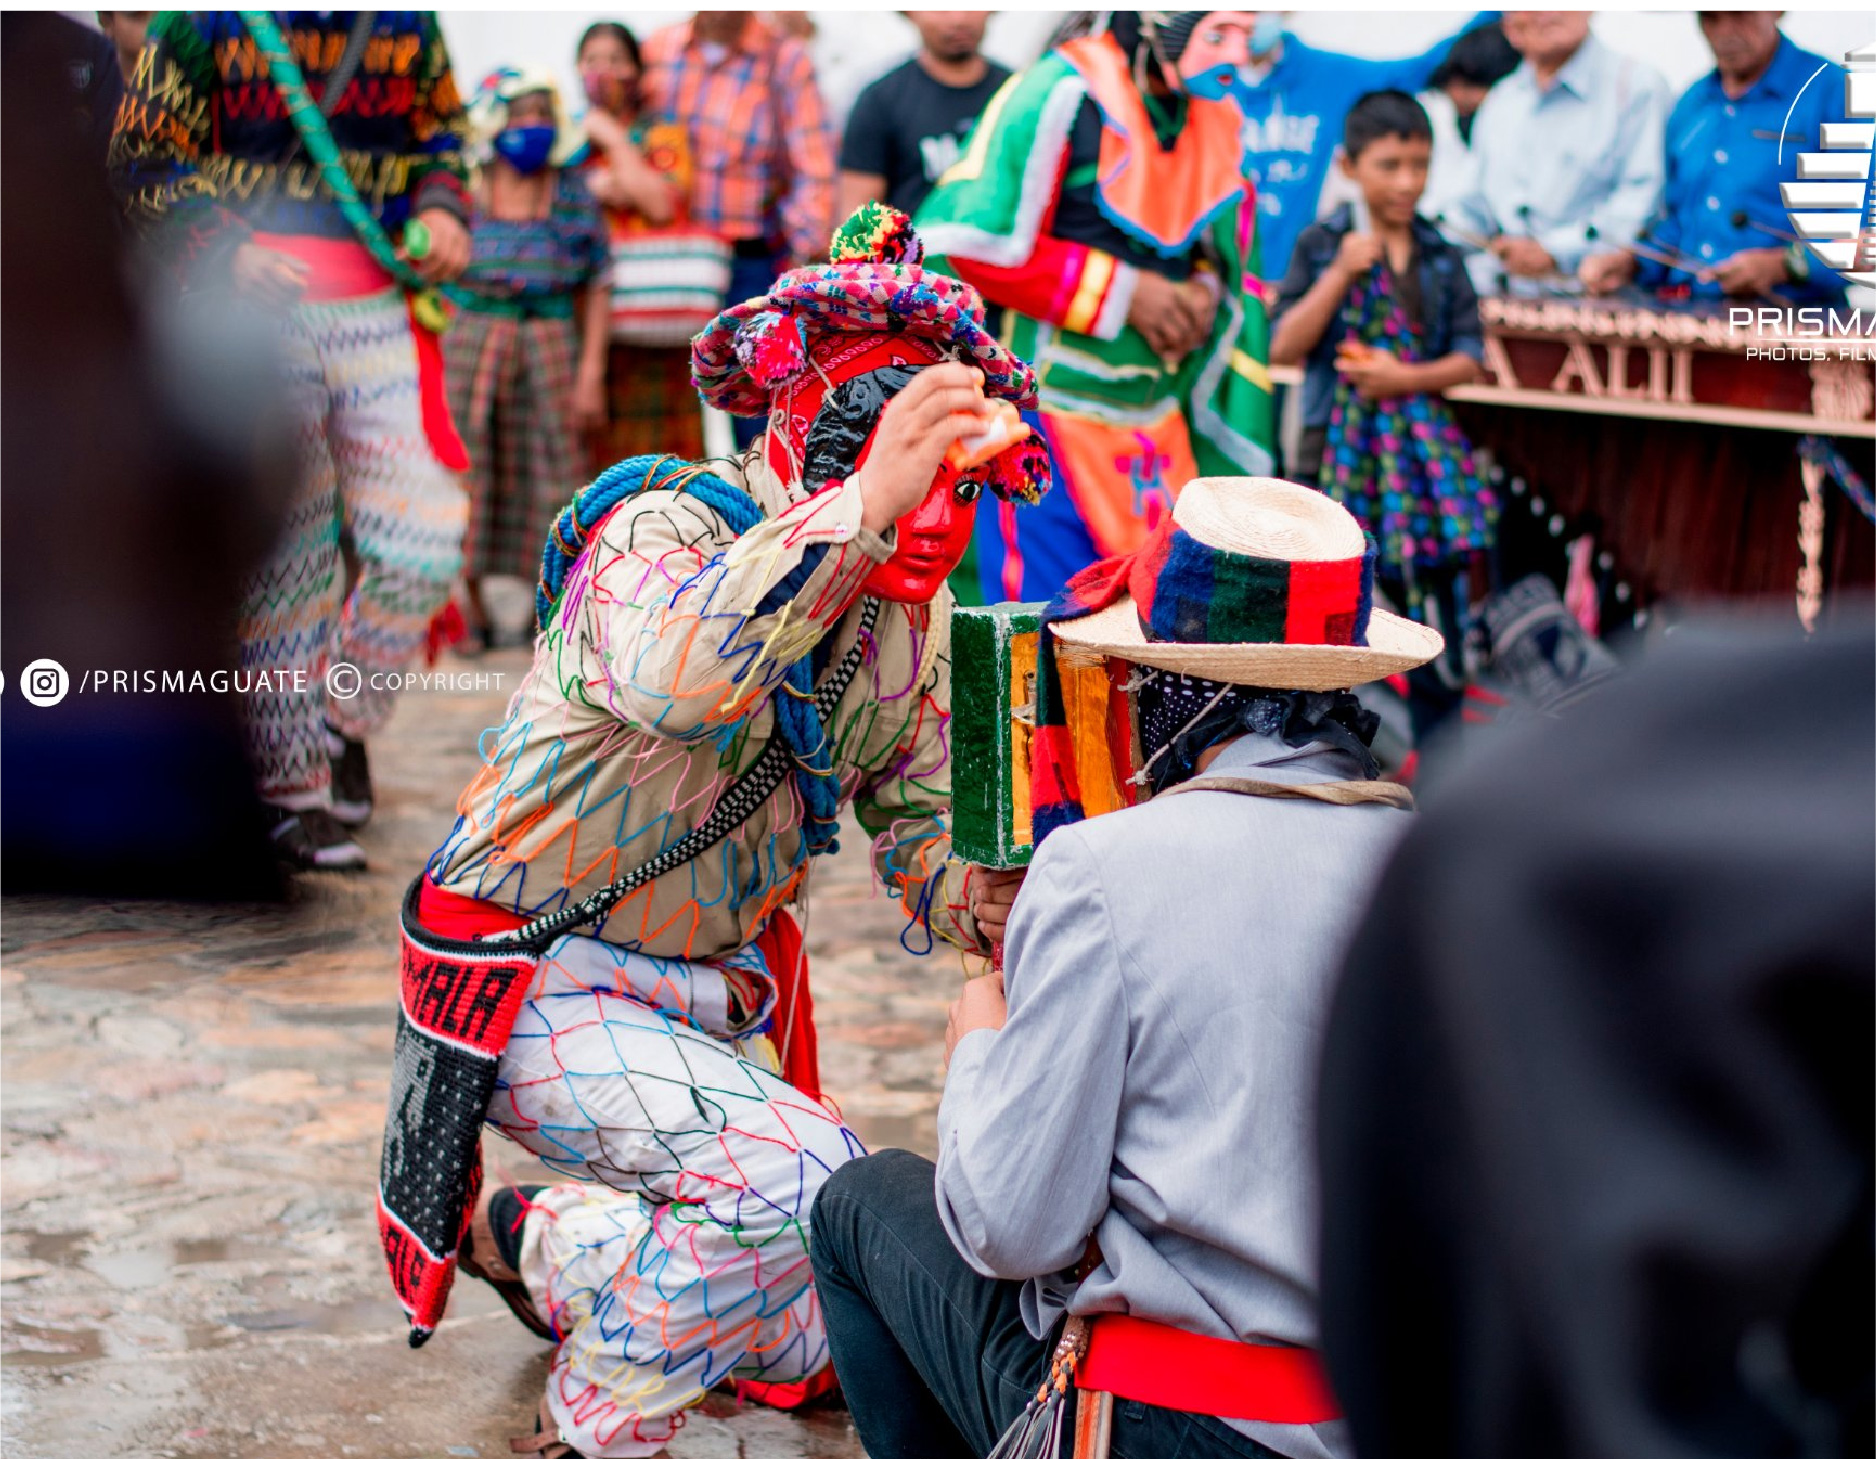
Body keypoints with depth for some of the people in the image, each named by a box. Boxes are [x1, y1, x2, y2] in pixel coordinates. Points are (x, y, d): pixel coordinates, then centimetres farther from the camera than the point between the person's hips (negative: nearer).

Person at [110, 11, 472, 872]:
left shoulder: (410, 20, 7)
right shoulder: (206, 21, -4)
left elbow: (440, 125, 23)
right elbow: (143, 164, -1)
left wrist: (441, 210, 3)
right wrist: (227, 252, -16)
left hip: (378, 308, 3)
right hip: (255, 313, -3)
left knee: (422, 540, -6)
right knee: (283, 551, 0)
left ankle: (344, 725, 20)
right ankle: (291, 785, 12)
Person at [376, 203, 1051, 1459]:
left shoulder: (915, 612, -1)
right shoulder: (663, 527, -23)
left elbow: (923, 819, 2)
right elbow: (677, 677, -46)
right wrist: (864, 506, -55)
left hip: (714, 999, 8)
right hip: (542, 988, -8)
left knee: (809, 1344, 10)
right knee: (803, 1177, -31)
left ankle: (544, 1243, 36)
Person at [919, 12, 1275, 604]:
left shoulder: (1217, 117, 9)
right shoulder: (1064, 93, -14)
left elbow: (1228, 252, 23)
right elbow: (974, 244, -18)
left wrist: (1204, 291, -2)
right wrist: (1123, 292, -14)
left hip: (1158, 418, 7)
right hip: (1053, 415, -7)